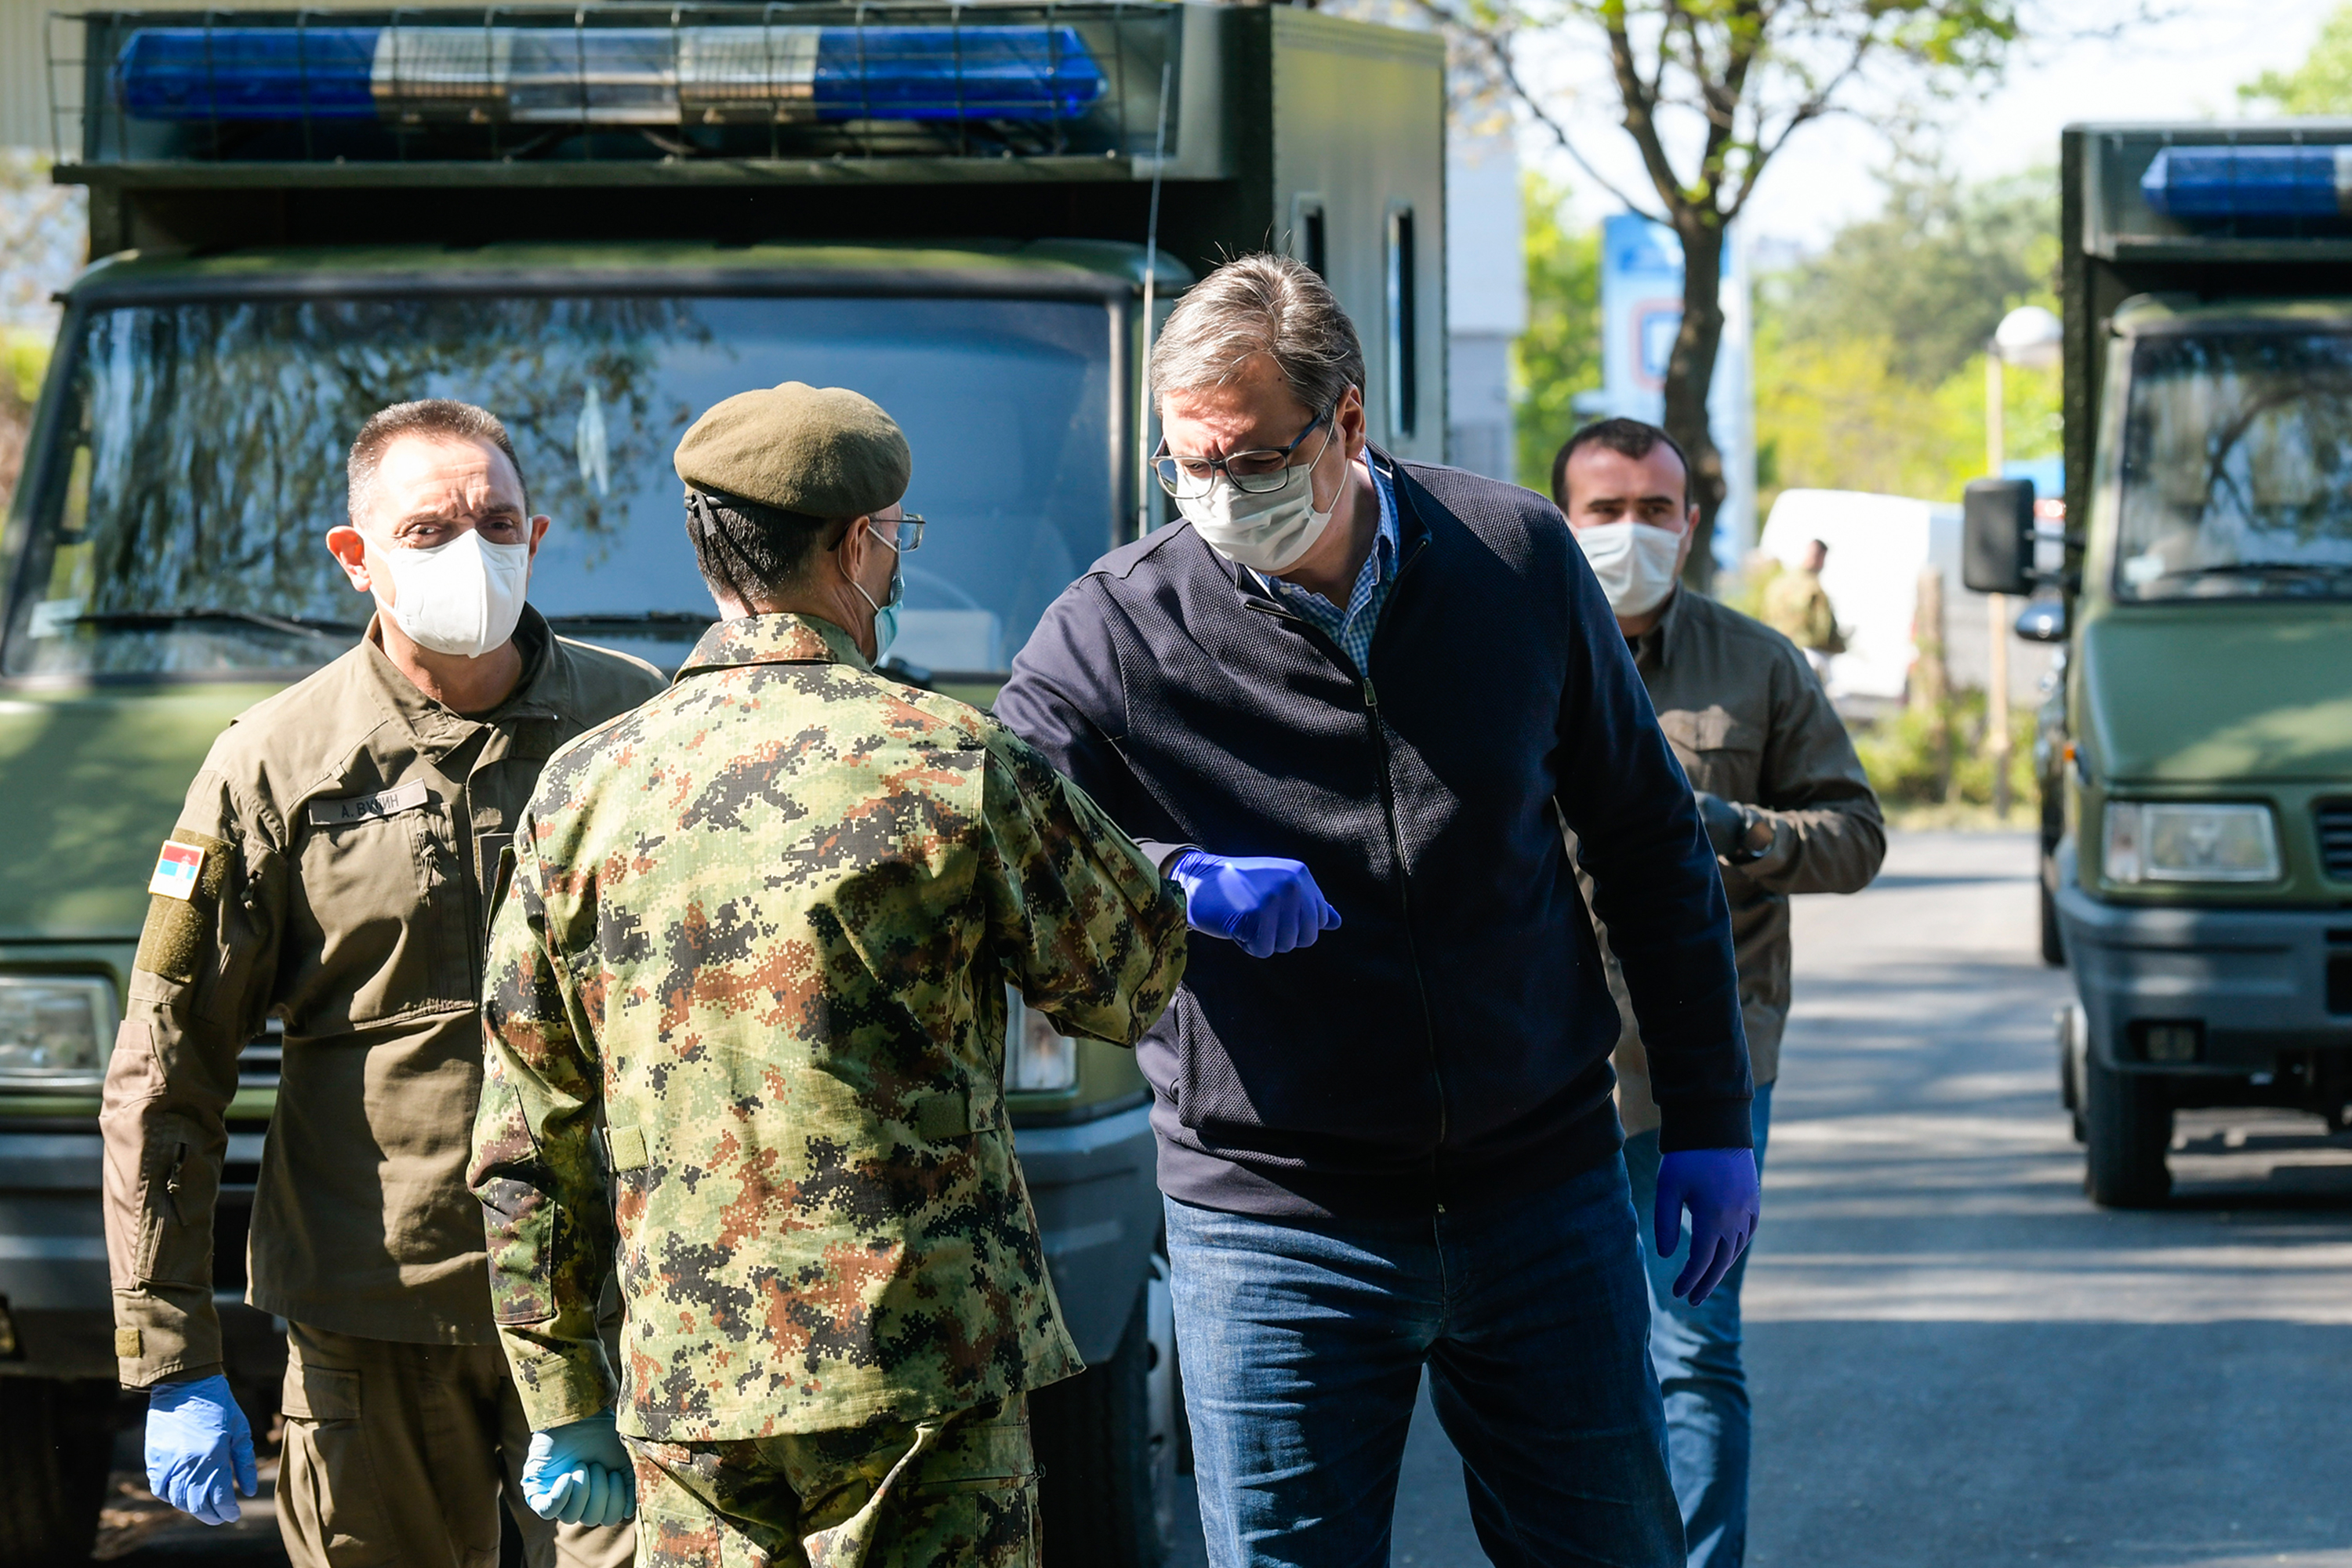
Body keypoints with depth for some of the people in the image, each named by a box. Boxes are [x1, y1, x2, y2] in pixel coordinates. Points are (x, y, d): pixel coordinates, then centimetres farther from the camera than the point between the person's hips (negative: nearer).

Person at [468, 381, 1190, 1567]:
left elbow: (526, 1139, 6)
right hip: (926, 1380, -3)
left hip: (686, 1389, 4)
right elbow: (1133, 978, 7)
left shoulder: (582, 791, 4)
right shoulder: (954, 768, -8)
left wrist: (561, 1396, 14)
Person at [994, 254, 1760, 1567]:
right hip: (1274, 1220, -2)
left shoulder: (1519, 561, 0)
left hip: (1543, 1197, 2)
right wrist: (1174, 884, -28)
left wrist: (1711, 1117, 9)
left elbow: (1652, 844, 9)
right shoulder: (1118, 632, -7)